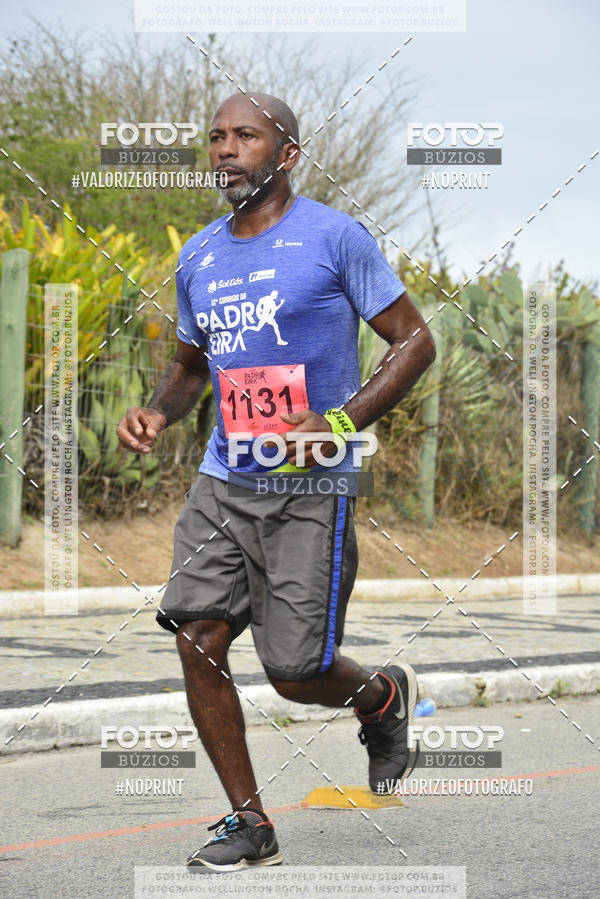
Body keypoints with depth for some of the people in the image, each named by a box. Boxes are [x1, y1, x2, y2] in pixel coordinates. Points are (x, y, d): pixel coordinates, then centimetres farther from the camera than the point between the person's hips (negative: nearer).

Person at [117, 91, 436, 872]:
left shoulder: (334, 237, -6)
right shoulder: (198, 257, 12)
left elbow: (415, 341, -4)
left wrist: (340, 423, -17)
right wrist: (158, 412, 3)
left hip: (309, 487, -5)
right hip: (223, 478, 5)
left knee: (296, 674, -5)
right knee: (197, 639, -8)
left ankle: (384, 697, 30)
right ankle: (250, 823, 6)